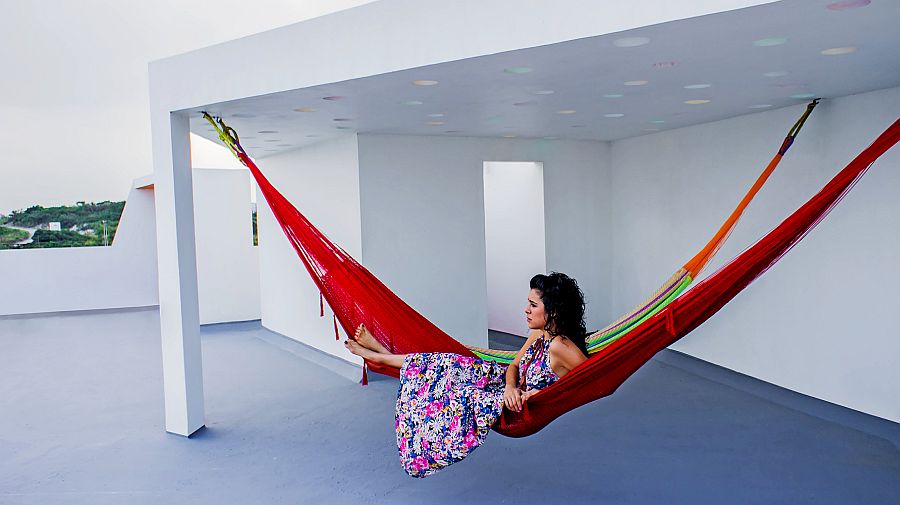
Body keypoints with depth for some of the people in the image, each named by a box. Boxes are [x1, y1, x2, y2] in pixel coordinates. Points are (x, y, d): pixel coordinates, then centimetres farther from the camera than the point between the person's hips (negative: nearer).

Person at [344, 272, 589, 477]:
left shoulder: (560, 347, -30)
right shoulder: (539, 333, -4)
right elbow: (514, 365, 7)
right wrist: (511, 387, -16)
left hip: (523, 413, -8)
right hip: (515, 392, 8)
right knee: (452, 364, 7)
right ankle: (381, 353, 24)